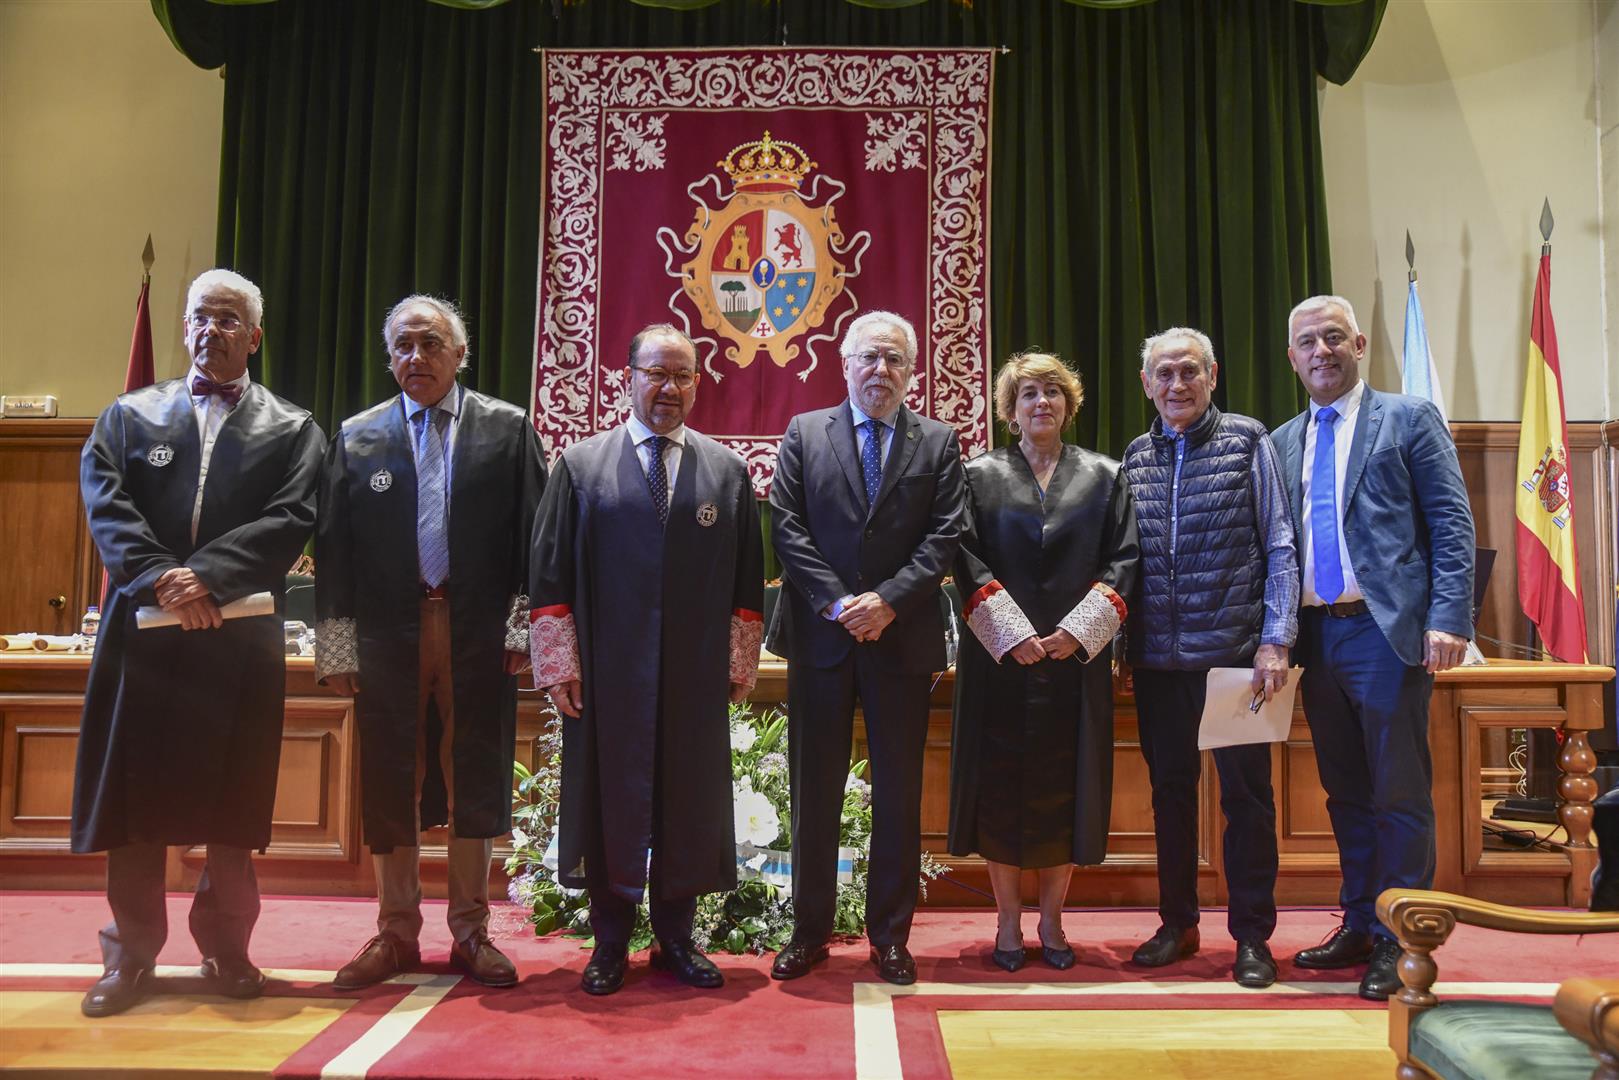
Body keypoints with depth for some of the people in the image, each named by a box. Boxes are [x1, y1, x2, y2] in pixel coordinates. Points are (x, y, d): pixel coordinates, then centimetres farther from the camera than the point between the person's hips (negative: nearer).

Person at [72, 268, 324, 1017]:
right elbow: (106, 507, -1)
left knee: (232, 799, 5)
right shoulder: (128, 416, 13)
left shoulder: (292, 430, 8)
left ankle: (226, 948, 18)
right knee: (134, 793, 6)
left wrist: (206, 576, -17)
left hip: (242, 635, -1)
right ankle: (132, 952, 18)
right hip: (143, 626, 1)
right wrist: (163, 578, -16)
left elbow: (289, 522, -5)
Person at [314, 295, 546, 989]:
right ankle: (396, 932, 22)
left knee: (475, 781, 6)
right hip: (388, 633, 1)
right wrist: (335, 644, 1)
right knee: (389, 785, 8)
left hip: (479, 632, -1)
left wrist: (526, 627, -5)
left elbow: (532, 534, 1)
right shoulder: (356, 437, 9)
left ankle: (470, 932, 19)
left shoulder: (506, 428, 5)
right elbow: (332, 548, 7)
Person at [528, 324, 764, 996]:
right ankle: (611, 944, 22)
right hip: (607, 673, -1)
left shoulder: (727, 471, 9)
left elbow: (747, 579, 9)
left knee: (688, 803, 8)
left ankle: (676, 939, 24)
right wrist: (559, 663, -4)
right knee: (609, 797, 6)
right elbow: (549, 572, 2)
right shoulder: (580, 465, 5)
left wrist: (739, 662, 4)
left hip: (696, 675, 1)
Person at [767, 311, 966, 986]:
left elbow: (944, 536, -1)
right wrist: (837, 603, -11)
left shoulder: (939, 442, 8)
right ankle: (809, 932, 20)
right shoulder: (804, 434, 8)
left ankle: (890, 936, 19)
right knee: (814, 792, 7)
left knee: (899, 795, 6)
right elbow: (786, 526, -1)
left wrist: (887, 600, -13)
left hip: (903, 638, 0)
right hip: (819, 635, 0)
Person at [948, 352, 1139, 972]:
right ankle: (1008, 924, 14)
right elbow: (966, 560, -3)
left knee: (1067, 786, 5)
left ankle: (1051, 921, 18)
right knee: (1001, 786, 2)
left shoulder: (1103, 477, 10)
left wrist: (1079, 631, -10)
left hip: (1076, 659, 1)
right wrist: (1012, 634, -13)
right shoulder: (981, 475, 6)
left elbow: (1123, 561, 3)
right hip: (1001, 659, -1)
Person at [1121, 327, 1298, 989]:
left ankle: (1252, 936, 17)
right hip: (1158, 658, 4)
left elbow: (1279, 547, -2)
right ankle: (1177, 923, 26)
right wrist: (1120, 639, 4)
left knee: (1245, 792, 4)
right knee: (1170, 788, 12)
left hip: (1233, 652, -3)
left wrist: (1275, 641, -10)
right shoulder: (1135, 456, 10)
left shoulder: (1248, 443, 0)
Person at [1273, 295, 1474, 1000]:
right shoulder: (1282, 441, 15)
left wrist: (1448, 618, -14)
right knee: (1345, 791, 13)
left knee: (1399, 793, 1)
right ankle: (1358, 925, 25)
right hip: (1315, 635, 5)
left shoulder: (1410, 419, 2)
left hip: (1386, 630, -5)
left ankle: (1397, 941, 12)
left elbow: (1452, 524, -4)